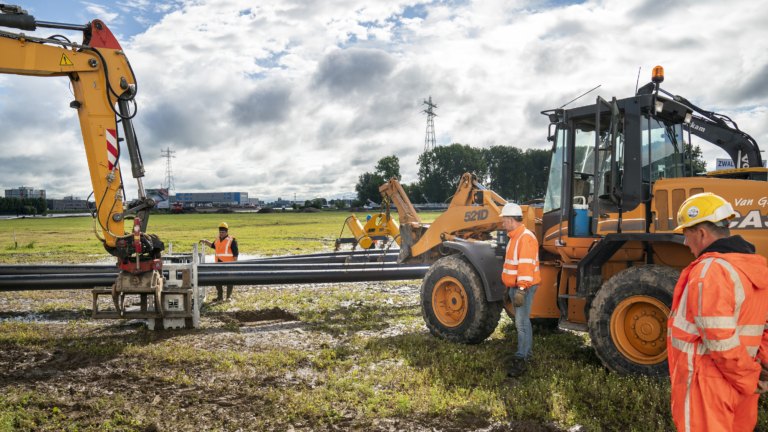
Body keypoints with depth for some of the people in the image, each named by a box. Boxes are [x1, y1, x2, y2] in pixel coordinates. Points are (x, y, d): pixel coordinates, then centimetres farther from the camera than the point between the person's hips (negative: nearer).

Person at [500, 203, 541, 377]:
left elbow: (526, 266, -26)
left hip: (524, 286, -10)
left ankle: (520, 361, -7)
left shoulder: (526, 238, -19)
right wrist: (510, 287, 26)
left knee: (521, 322, -9)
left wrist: (521, 290, -29)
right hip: (516, 286, 10)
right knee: (522, 321, 19)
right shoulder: (514, 237, 15)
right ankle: (527, 351, 31)